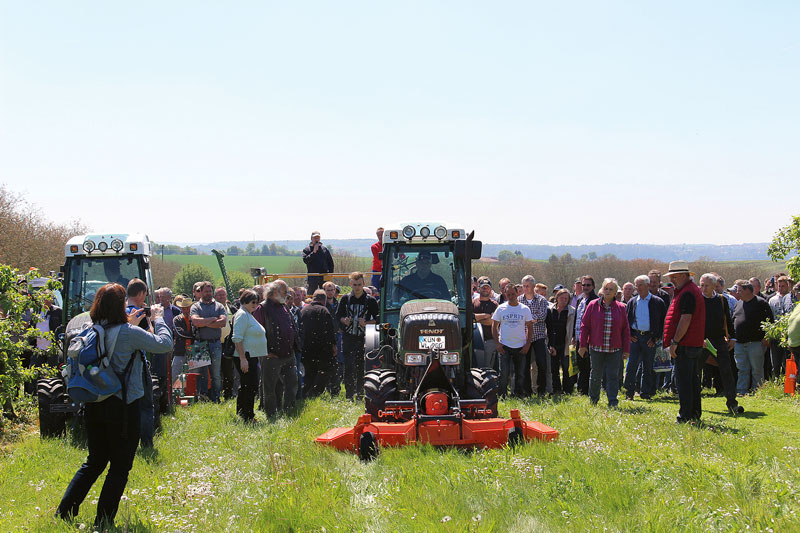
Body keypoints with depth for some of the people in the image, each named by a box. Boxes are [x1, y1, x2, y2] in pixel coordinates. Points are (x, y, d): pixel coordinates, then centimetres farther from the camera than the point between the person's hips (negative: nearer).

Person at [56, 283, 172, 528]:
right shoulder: (129, 333, -15)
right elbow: (164, 343, -7)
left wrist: (130, 324, 20)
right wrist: (158, 318, 6)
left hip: (93, 405, 7)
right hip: (123, 407, -7)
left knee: (94, 462, 20)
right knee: (120, 467, 6)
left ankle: (64, 513, 17)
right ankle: (103, 523, 7)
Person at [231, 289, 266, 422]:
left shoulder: (249, 316, 20)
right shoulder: (242, 315, -12)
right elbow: (237, 339, -20)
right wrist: (243, 359, -24)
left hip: (252, 357, 10)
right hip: (245, 358, -10)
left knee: (250, 387, 13)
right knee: (248, 387, -10)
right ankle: (246, 417, -6)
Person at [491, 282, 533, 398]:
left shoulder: (525, 309, 4)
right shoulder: (501, 308, 1)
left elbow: (530, 328, 7)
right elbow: (494, 326, 5)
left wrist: (528, 344, -2)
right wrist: (497, 343, -5)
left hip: (520, 347, 2)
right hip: (504, 346, -1)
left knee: (520, 374, 6)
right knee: (504, 373, -6)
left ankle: (518, 395, 17)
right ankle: (502, 396, 3)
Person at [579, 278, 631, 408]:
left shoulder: (621, 308, 4)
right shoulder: (593, 305, 1)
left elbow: (626, 330, 6)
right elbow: (585, 326, 3)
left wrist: (626, 349, 2)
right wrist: (583, 345, 0)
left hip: (615, 349, 0)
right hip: (596, 348, 0)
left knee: (613, 376, -4)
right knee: (596, 375, 10)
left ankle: (613, 401, -3)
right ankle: (593, 399, 28)